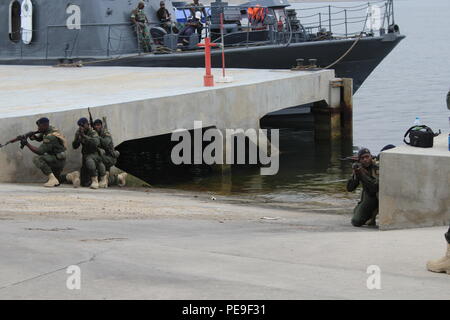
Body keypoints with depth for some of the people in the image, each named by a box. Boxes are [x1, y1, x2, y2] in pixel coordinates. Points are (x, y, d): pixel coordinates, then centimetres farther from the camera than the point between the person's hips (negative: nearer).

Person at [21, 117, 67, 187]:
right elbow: (39, 138, 17)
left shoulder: (50, 137, -24)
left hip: (57, 160, -10)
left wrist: (27, 144, -22)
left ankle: (52, 179, -31)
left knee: (37, 159, -29)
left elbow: (40, 151, -27)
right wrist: (33, 136, -6)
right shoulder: (50, 129, 5)